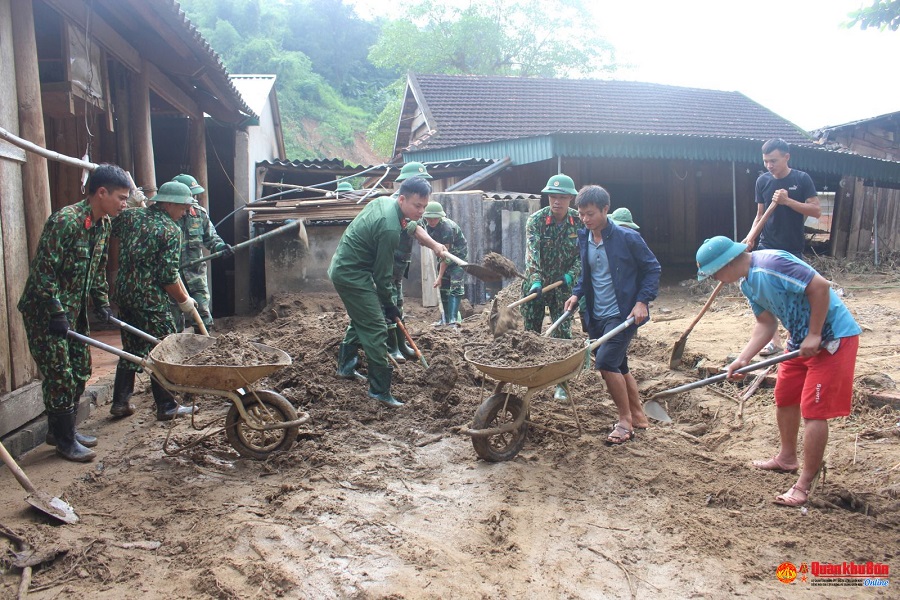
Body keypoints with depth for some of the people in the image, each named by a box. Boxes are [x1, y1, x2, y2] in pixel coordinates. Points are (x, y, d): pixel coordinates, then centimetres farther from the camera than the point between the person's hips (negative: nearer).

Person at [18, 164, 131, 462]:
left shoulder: (103, 225, 4)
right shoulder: (64, 220, -23)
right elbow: (43, 270, -24)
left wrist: (101, 302, 9)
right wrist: (56, 313, -24)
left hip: (75, 310, 9)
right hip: (45, 311, -9)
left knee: (80, 370, 13)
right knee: (59, 376, -3)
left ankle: (64, 430, 29)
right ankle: (64, 440, 11)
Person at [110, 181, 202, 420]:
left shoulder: (131, 216, 7)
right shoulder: (171, 230, -12)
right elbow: (168, 275, -14)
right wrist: (184, 301, -3)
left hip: (123, 293, 7)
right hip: (151, 299, -7)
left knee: (131, 349, 18)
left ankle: (120, 402, 22)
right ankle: (167, 407, 11)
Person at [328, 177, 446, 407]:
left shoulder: (385, 200, 1)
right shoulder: (389, 229, -27)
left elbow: (410, 225, 23)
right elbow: (382, 273, -19)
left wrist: (434, 244, 19)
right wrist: (389, 305, -5)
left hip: (342, 267, 11)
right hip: (353, 275, -11)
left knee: (361, 320, 25)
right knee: (376, 330, -10)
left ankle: (346, 368, 40)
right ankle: (380, 391, -7)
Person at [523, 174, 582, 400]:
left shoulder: (579, 221, -5)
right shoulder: (535, 220, -12)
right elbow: (531, 253, -23)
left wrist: (570, 276, -17)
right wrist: (536, 282, -36)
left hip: (563, 285, 1)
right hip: (536, 284, -1)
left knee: (563, 334, 0)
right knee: (530, 334, 5)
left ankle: (561, 384, 9)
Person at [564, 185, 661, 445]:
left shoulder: (627, 237, -12)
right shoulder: (583, 238, 6)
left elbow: (653, 269, -5)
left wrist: (642, 301, -15)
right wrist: (577, 294, 5)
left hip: (623, 313, -7)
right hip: (597, 315, 7)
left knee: (606, 362, -17)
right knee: (618, 366, 14)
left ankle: (625, 420, -1)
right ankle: (638, 416, 30)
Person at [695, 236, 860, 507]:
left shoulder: (771, 264, -26)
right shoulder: (748, 283, 4)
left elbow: (820, 286, -28)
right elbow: (766, 324, 7)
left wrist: (814, 336, -23)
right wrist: (742, 359, -3)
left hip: (833, 337, -10)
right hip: (801, 340, 10)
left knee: (813, 410, -7)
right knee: (784, 398, 19)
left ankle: (806, 483, 4)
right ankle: (787, 458, 39)